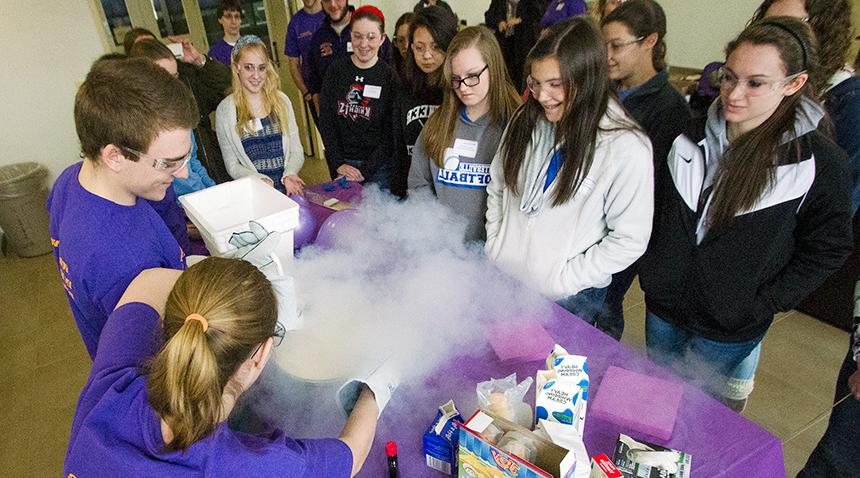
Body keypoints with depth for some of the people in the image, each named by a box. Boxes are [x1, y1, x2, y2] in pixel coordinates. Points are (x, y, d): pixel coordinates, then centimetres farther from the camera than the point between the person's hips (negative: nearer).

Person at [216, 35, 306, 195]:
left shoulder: (281, 100, 9)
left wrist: (289, 175, -11)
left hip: (289, 188, 1)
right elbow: (232, 165, 2)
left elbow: (296, 150, 9)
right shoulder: (225, 110, 2)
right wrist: (261, 181, -15)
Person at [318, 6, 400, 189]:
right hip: (342, 162, 2)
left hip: (379, 164, -2)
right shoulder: (336, 70, 0)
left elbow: (390, 131, -7)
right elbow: (326, 120, 0)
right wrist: (338, 163, -9)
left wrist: (365, 170, -14)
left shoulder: (390, 77, -5)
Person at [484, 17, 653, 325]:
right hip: (501, 278, 5)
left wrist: (564, 279, -15)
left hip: (566, 300, -4)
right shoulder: (526, 121, -4)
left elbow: (630, 239, -14)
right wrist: (495, 247, 1)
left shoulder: (627, 147, -19)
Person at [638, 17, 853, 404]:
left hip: (729, 328, -4)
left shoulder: (821, 163, -15)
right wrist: (651, 270, 3)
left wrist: (764, 304, -12)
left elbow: (827, 249, -6)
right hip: (663, 303, 4)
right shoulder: (692, 136, -3)